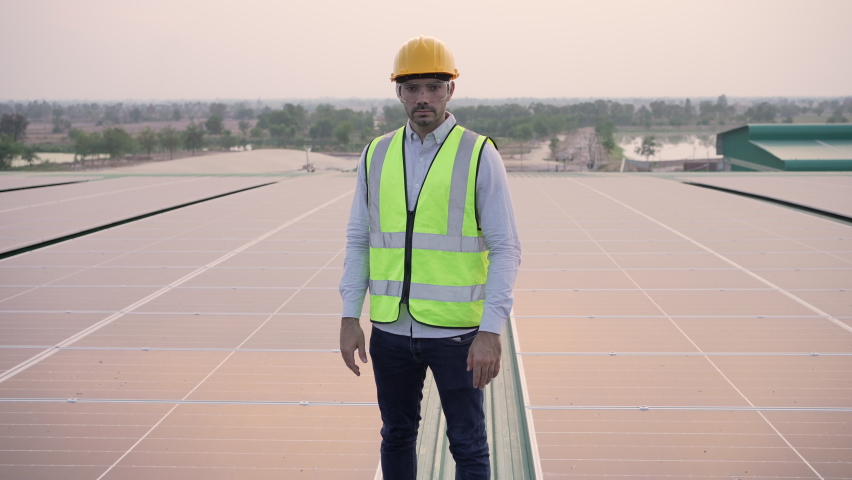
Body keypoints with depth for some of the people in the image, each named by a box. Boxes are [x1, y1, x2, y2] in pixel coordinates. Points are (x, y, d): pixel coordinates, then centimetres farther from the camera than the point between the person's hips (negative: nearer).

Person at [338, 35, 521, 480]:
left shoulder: (479, 155, -7)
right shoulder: (376, 155, 5)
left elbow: (505, 249, -9)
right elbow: (358, 241, 8)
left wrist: (491, 331, -16)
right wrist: (349, 318, 0)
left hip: (456, 330, -3)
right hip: (391, 330, 4)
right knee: (397, 437, 17)